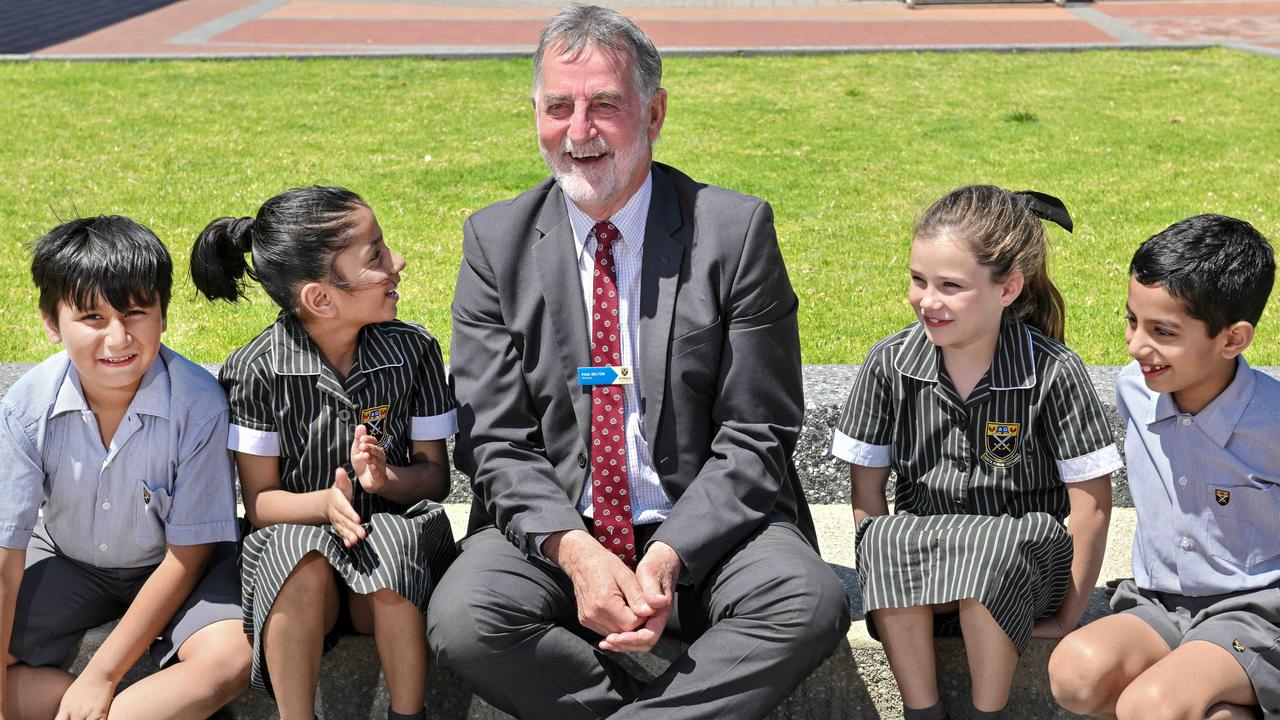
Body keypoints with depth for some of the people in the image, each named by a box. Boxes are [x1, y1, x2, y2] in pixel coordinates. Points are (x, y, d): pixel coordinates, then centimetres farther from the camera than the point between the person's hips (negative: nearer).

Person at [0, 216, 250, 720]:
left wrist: (101, 675, -21)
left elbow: (187, 553, -18)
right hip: (65, 562, 3)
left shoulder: (199, 402, -27)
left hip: (170, 566, -2)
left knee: (229, 659, -31)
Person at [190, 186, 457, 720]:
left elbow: (436, 475, 3)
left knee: (393, 541, -33)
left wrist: (387, 479, -20)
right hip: (293, 541, -1)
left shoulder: (413, 350, -2)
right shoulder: (255, 370, -8)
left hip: (394, 526, 1)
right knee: (303, 553, -35)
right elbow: (259, 502, -4)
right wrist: (326, 502, -25)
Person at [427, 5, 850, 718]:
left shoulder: (735, 230, -3)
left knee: (813, 602, -29)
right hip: (553, 528, 1)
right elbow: (495, 441, -1)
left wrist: (668, 558, -19)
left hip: (706, 528, -1)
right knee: (462, 619, -28)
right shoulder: (495, 242, 3)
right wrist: (574, 551, -19)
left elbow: (756, 436, -4)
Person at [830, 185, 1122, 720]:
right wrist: (890, 570, -11)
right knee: (884, 539, -31)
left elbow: (1092, 504, -7)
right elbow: (867, 495, 1)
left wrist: (1067, 616, -7)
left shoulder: (1053, 373, -10)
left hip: (1024, 565, -2)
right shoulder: (890, 364, -4)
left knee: (996, 545, -36)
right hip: (915, 575, 2)